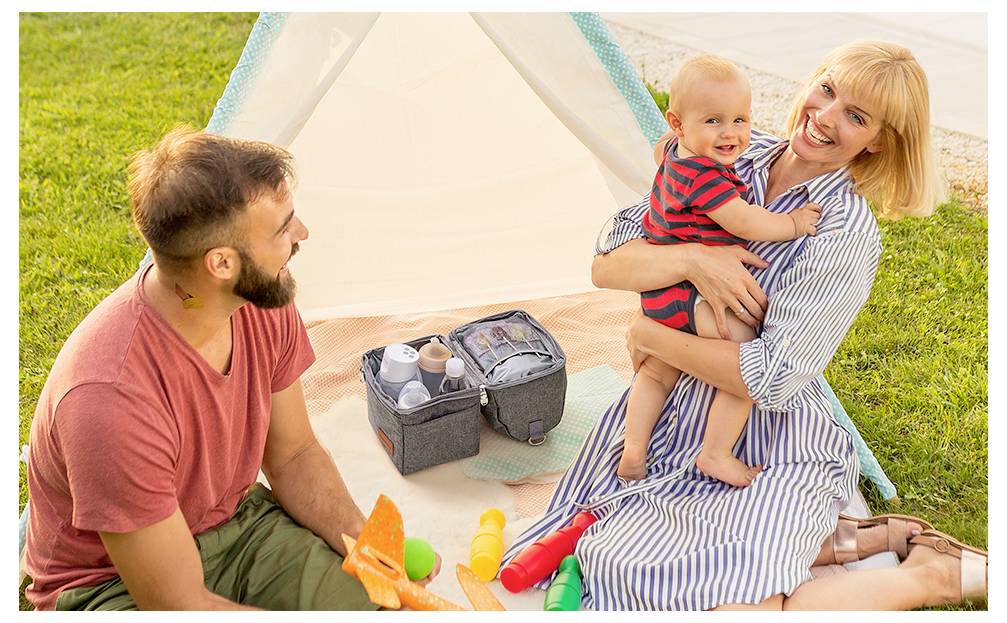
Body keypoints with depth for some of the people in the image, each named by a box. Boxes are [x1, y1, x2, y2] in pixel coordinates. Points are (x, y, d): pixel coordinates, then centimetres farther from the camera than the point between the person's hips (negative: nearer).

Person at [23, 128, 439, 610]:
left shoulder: (264, 302, -14)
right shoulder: (111, 399, -34)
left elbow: (295, 457, 1)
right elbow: (178, 604, -26)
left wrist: (365, 547, -14)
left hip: (237, 521, 5)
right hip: (112, 584, -5)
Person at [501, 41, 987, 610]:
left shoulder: (849, 237, -16)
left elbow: (772, 379, -19)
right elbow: (606, 267, -4)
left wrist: (649, 337, -10)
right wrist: (691, 260, -23)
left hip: (770, 454, -6)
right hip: (679, 420, 6)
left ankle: (934, 575, 2)